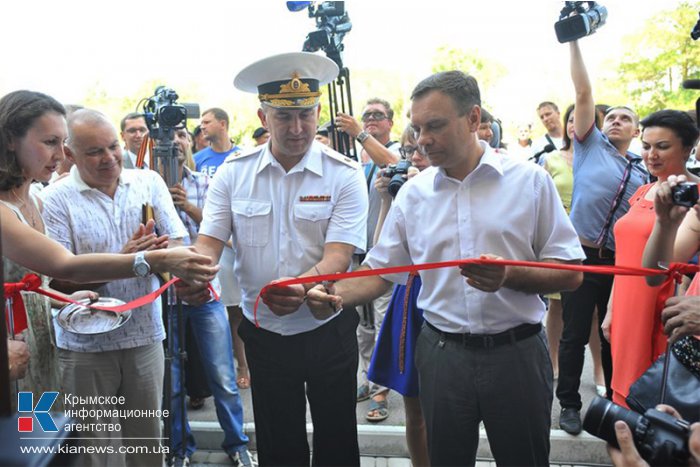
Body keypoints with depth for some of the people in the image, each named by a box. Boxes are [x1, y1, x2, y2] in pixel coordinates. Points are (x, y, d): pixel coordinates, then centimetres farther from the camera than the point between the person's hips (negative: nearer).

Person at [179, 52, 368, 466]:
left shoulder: (344, 175, -12)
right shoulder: (234, 172, -3)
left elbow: (338, 255, -21)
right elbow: (209, 241, -5)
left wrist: (302, 288, -42)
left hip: (328, 330, -2)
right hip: (264, 332, 2)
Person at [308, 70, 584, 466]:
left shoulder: (530, 180, -5)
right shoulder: (414, 193, 3)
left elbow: (570, 273, -5)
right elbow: (380, 271, 5)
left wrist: (510, 275, -22)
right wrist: (336, 294, -14)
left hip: (516, 353, -1)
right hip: (442, 354, 2)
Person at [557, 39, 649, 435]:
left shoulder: (644, 172, 14)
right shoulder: (591, 145, 5)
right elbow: (584, 94, -2)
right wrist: (574, 43, -6)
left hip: (622, 262, 3)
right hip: (583, 254, -3)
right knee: (575, 335, 3)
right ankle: (569, 404, 17)